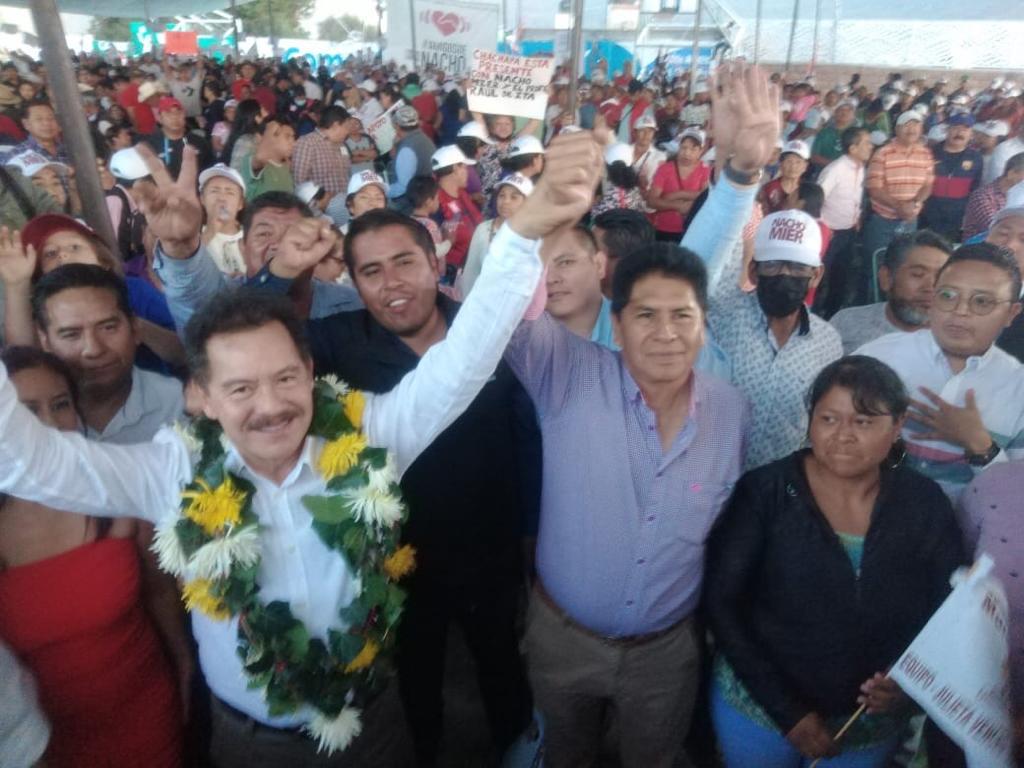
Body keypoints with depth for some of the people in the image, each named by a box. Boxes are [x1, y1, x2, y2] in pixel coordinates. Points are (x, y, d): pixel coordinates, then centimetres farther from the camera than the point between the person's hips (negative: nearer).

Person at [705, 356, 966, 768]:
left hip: (873, 722, 3)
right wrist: (788, 710, -16)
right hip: (759, 707, -2)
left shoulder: (925, 505, -9)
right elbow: (722, 604, -16)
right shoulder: (765, 492, -18)